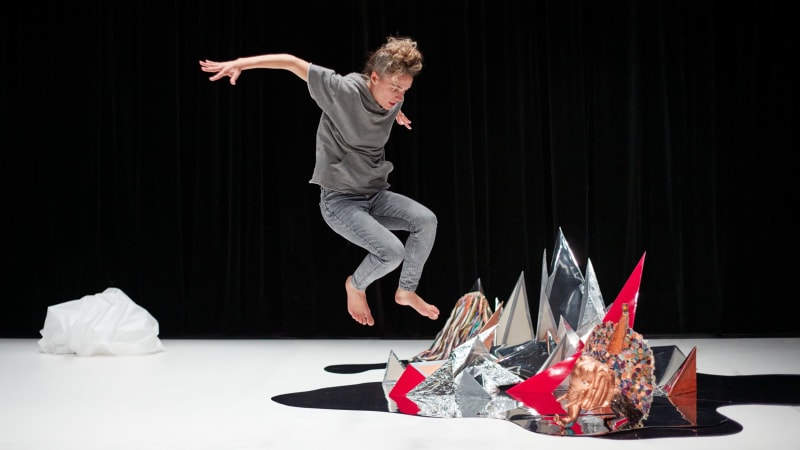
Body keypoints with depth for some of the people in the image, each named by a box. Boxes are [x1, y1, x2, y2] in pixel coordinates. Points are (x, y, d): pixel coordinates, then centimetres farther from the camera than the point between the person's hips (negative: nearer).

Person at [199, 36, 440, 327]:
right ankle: (356, 285, 12)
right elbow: (292, 62, -21)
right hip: (339, 200, -7)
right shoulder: (345, 90, -22)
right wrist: (241, 63, -27)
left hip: (375, 196, 7)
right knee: (392, 252, -22)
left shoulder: (393, 100, -1)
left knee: (426, 220, -12)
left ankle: (406, 291, 8)